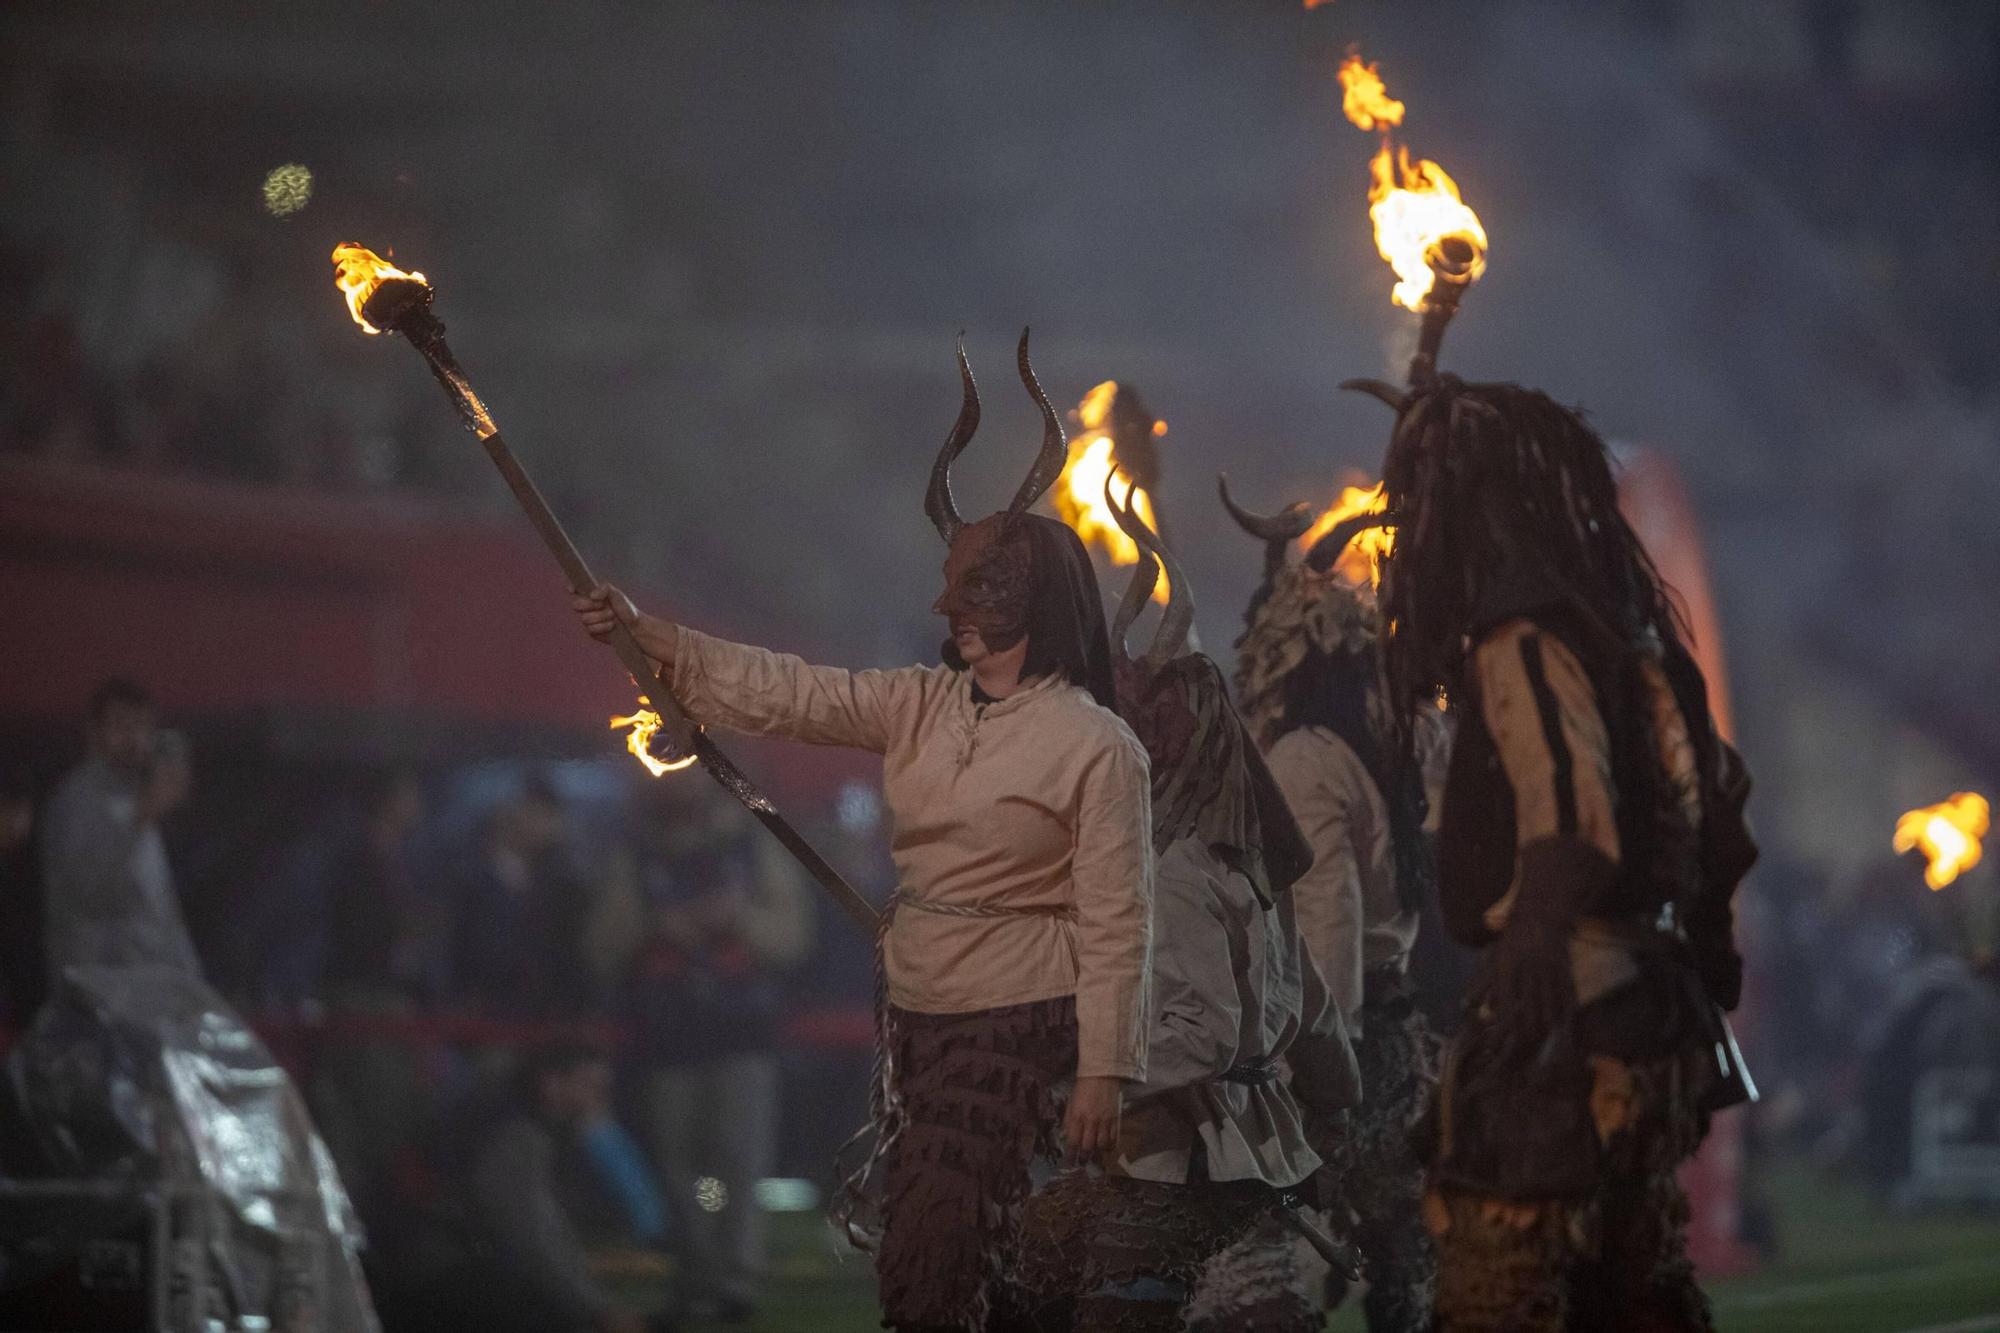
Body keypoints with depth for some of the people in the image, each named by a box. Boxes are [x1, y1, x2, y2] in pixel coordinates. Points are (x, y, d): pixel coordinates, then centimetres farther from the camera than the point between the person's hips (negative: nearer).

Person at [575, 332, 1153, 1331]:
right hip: (917, 1017, 7)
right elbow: (781, 694, 4)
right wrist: (641, 633, -2)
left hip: (1018, 1028, -7)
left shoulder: (1096, 748, -12)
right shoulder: (921, 706, 8)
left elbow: (1115, 926, -14)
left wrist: (1103, 1076, -17)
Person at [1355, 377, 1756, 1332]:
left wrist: (1539, 927, -38)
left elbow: (1568, 800, -27)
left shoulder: (1524, 637, -12)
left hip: (1565, 1023, -10)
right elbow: (1715, 794, 23)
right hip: (1648, 1014, 10)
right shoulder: (1619, 626, 16)